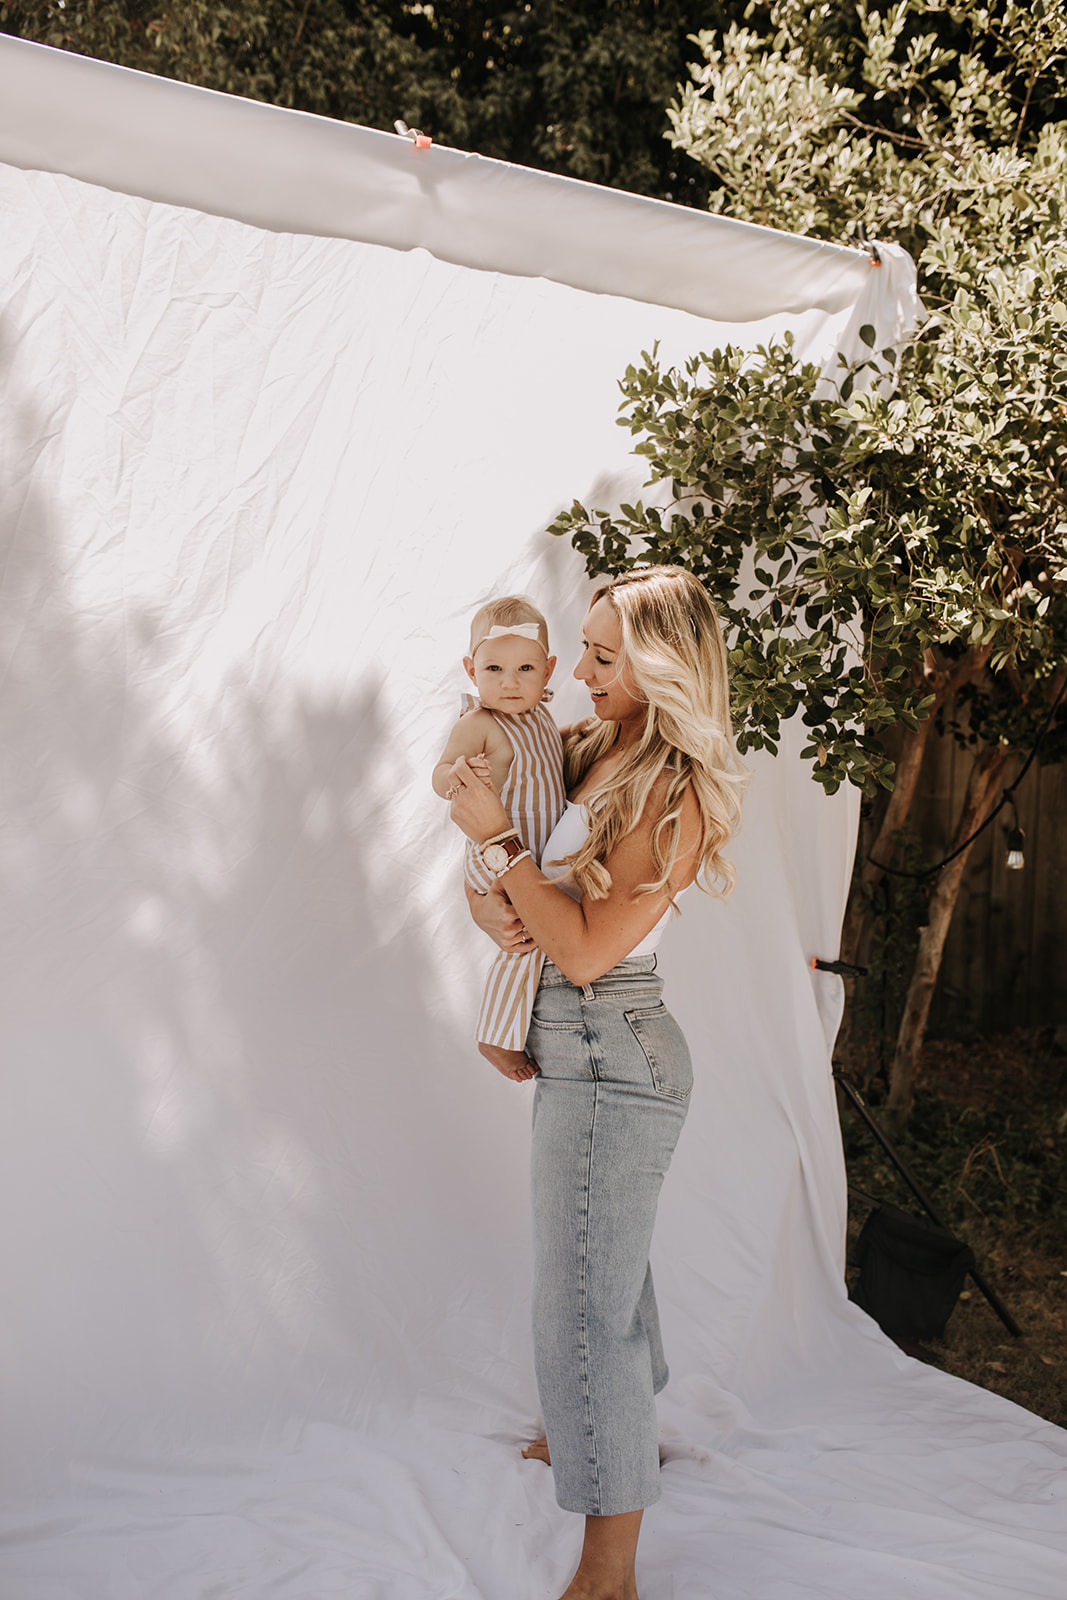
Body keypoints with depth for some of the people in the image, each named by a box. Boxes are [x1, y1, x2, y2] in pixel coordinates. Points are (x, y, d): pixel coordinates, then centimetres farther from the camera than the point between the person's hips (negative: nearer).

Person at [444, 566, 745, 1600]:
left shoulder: (675, 795, -20)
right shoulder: (582, 750, 4)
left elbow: (587, 948, -23)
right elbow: (477, 859, 12)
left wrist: (496, 838, -19)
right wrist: (487, 903, -10)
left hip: (609, 1061, -9)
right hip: (578, 1050, 9)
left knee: (582, 1309, -3)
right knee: (607, 1263, 27)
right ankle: (627, 1431, 51)